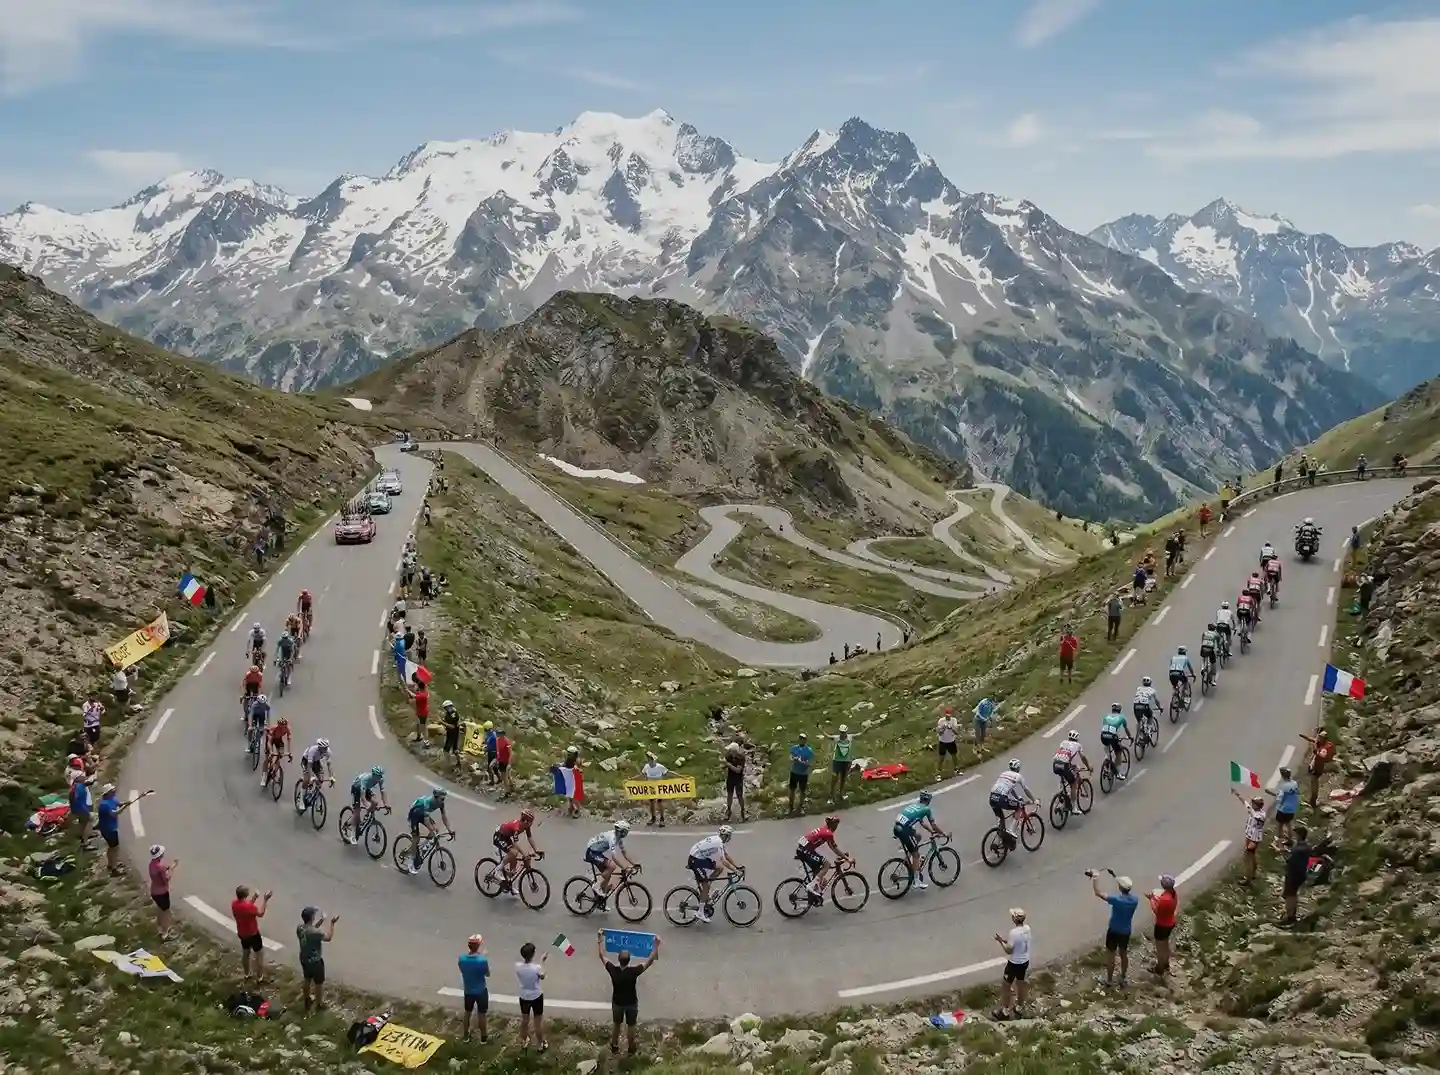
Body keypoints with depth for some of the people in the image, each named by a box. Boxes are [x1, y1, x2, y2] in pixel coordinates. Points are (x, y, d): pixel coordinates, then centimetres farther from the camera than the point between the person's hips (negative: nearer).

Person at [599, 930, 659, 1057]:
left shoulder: (613, 970, -28)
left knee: (616, 1024, 25)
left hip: (617, 1002, 1)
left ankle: (614, 1046, 43)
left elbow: (601, 955, -16)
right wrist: (656, 945, -19)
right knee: (630, 1026, 21)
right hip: (632, 1003, -1)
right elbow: (650, 960, -23)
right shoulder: (634, 971, -32)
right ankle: (630, 1049, 37)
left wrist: (600, 939, -9)